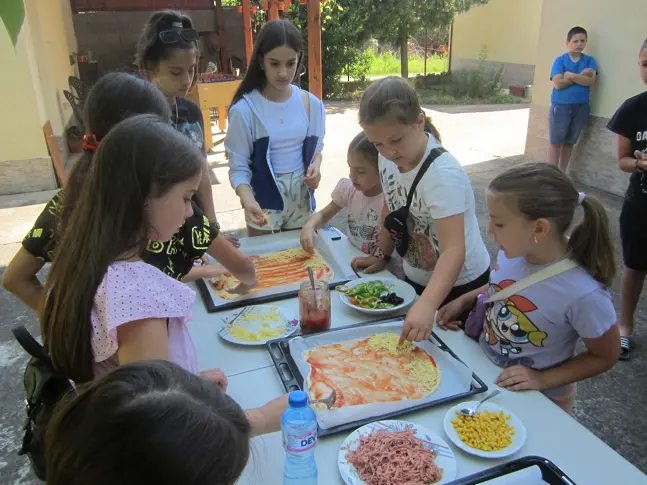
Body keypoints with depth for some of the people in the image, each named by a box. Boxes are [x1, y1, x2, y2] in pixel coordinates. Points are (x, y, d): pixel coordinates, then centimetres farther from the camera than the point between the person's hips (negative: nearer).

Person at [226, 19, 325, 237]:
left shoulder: (311, 104, -4)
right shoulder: (244, 109, -16)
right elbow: (238, 167, -14)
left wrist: (316, 167, -12)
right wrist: (248, 200, -32)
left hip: (301, 200, 4)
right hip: (264, 204, -3)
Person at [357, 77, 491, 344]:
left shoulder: (443, 175, -32)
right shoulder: (387, 158, -10)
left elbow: (454, 251, -41)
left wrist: (426, 305, -53)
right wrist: (382, 255, 8)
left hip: (459, 285, -7)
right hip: (416, 280, 7)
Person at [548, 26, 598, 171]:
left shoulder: (589, 60, 5)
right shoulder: (560, 60, -4)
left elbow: (590, 81, -10)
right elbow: (558, 84, -15)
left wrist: (570, 75, -15)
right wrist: (581, 76, -11)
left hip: (581, 107, 3)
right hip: (560, 106, -3)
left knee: (569, 142, 11)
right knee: (556, 142, 1)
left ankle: (561, 172, 21)